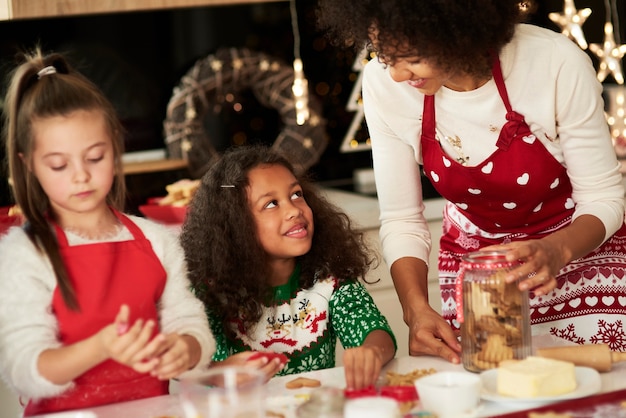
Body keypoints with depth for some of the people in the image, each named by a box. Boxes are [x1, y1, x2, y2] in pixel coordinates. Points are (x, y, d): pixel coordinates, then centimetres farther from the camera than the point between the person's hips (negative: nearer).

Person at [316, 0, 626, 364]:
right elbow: (401, 220, -12)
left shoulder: (557, 63, -29)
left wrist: (555, 250, -37)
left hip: (577, 245, -2)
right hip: (471, 260, 2)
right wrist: (417, 309, -28)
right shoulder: (383, 82, -21)